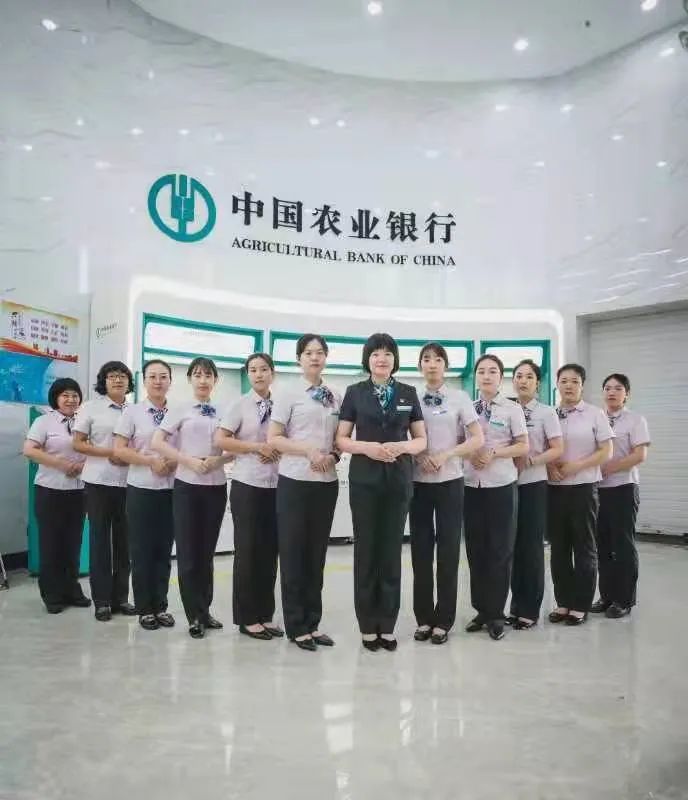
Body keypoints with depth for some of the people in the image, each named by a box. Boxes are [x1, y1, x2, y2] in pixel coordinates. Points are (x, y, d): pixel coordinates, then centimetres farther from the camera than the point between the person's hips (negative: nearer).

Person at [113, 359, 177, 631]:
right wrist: (151, 461, -14)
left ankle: (161, 605, 22)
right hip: (141, 488, -2)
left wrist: (176, 462, -12)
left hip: (171, 488, 2)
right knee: (142, 550, 5)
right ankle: (144, 608, 18)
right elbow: (119, 450, -4)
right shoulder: (132, 412, -1)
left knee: (164, 549, 10)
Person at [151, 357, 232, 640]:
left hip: (216, 486, 2)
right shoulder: (180, 410, 0)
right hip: (187, 485, -2)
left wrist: (219, 459, -13)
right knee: (188, 552, 2)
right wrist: (190, 461, -15)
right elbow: (157, 442, -7)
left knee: (207, 551, 12)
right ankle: (194, 615, 12)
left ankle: (205, 610, 24)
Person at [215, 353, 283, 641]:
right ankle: (247, 617, 14)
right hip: (247, 484, -3)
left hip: (275, 485, 4)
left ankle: (265, 614, 22)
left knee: (270, 550, 9)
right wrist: (256, 447, -13)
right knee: (247, 550, 2)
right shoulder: (240, 404, -3)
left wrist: (279, 451, -8)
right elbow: (220, 440, -9)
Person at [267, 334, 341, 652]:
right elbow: (273, 438, -6)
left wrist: (333, 455, -7)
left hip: (327, 481, 4)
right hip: (295, 481, -4)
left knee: (317, 552, 11)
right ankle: (296, 626, 15)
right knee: (293, 552, 3)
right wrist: (308, 451, -17)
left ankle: (313, 622, 23)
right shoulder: (288, 394, -3)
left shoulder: (335, 397, 8)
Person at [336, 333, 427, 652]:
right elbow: (341, 439, 1)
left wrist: (401, 447, -13)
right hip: (364, 479, -1)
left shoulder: (408, 393, 7)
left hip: (399, 480, 1)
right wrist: (368, 447, -17)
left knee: (392, 549, 6)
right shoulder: (355, 393, 3)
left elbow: (421, 439, 7)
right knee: (366, 548, 3)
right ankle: (368, 625, 14)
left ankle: (387, 625, 17)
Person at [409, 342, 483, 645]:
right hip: (418, 481, 1)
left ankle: (443, 620, 14)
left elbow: (477, 440, -4)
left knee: (448, 549, 2)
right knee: (421, 549, 6)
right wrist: (419, 456, -13)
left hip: (449, 481, -1)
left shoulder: (460, 398, 0)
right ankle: (423, 618, 18)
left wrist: (445, 455, -16)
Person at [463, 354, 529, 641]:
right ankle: (481, 609, 20)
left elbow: (523, 447, -2)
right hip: (470, 484, 3)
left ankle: (496, 613, 13)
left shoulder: (512, 408, 0)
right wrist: (469, 454, -9)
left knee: (500, 550, 2)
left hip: (501, 485, -3)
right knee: (475, 549, 8)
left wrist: (494, 453, -15)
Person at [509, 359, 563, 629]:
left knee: (531, 546, 2)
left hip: (533, 484, -3)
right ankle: (517, 604, 22)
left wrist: (530, 461, -18)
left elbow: (557, 449, -5)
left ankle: (529, 609, 13)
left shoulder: (546, 412, -1)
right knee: (513, 545, 9)